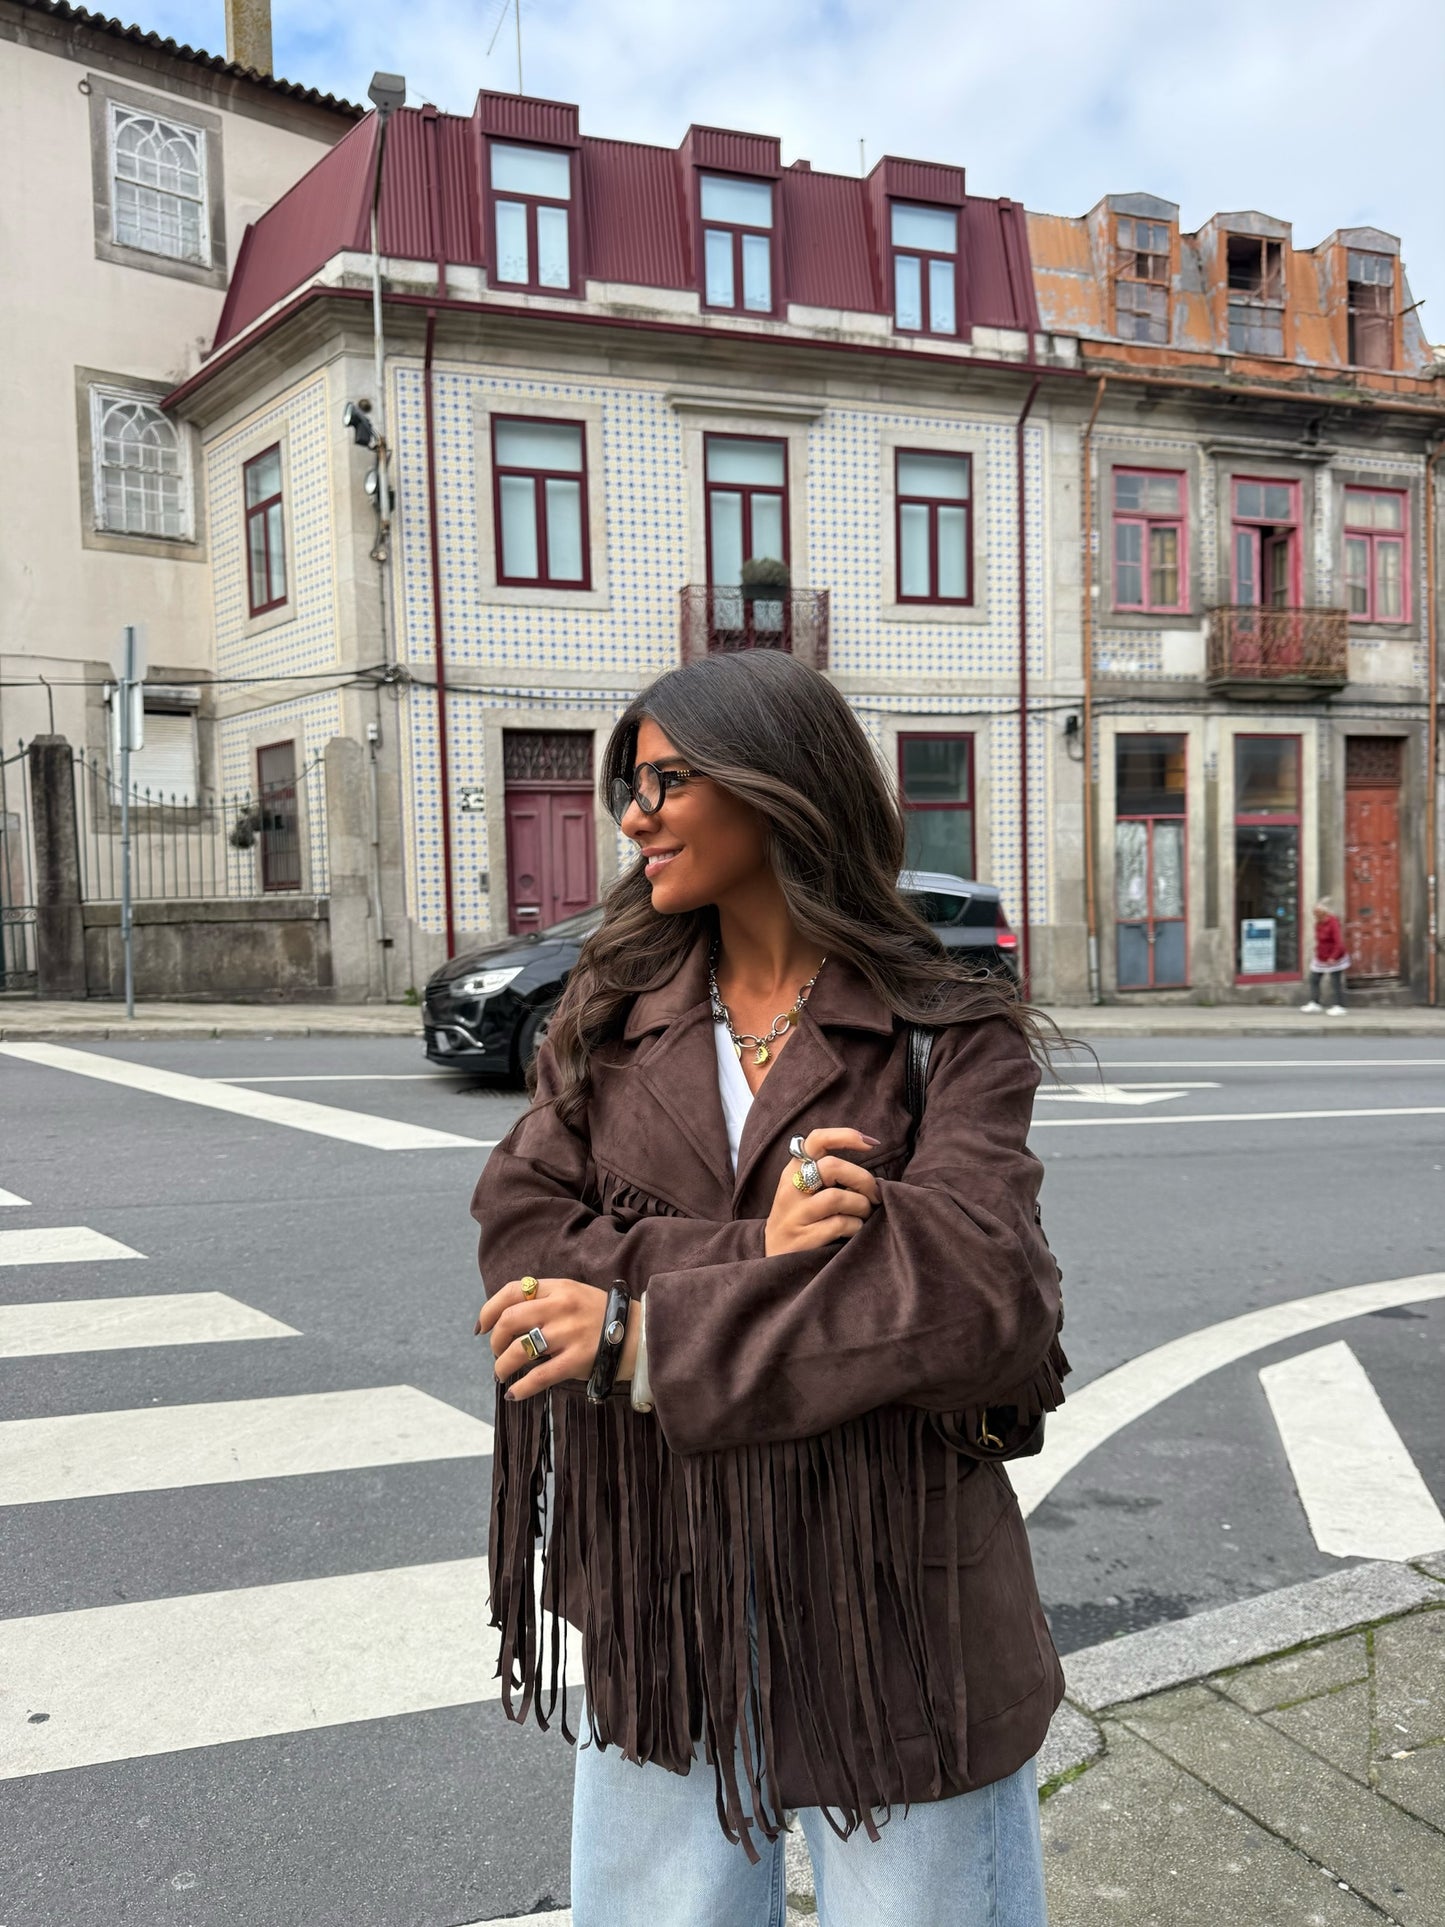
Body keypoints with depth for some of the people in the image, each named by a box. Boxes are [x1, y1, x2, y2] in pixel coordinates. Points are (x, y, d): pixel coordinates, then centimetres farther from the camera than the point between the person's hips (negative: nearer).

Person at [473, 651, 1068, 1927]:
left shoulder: (953, 1036, -7)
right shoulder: (614, 1013, 4)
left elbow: (981, 1291, -20)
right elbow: (519, 1234, -5)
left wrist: (647, 1327, -20)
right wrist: (750, 1257, -21)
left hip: (892, 1614, -3)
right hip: (661, 1598, 3)